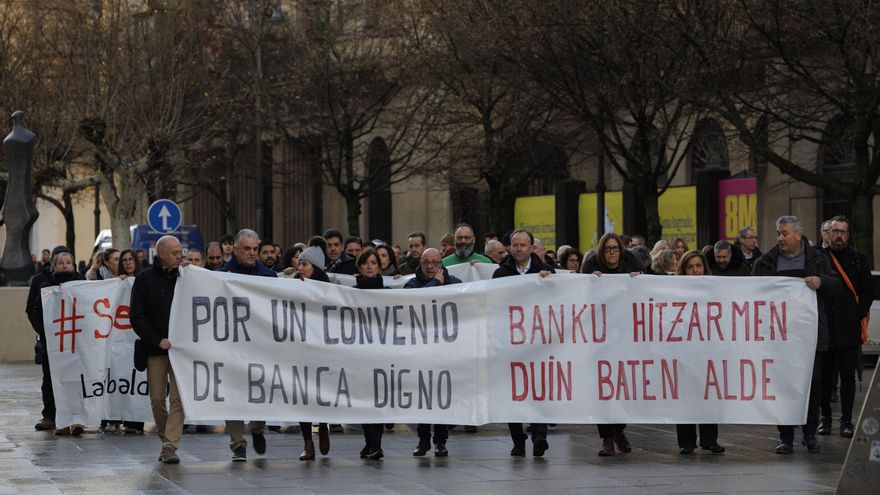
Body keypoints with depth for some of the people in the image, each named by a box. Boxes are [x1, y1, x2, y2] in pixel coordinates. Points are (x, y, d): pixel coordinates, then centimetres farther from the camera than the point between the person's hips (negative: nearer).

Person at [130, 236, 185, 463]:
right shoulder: (144, 280, 1)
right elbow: (137, 317, -2)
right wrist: (158, 340, -11)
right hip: (155, 350, 0)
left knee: (178, 398, -8)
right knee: (157, 398, 5)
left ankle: (171, 446, -10)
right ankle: (166, 440, 22)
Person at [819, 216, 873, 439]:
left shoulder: (858, 260, 8)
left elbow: (868, 291, 8)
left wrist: (858, 314, -4)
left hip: (849, 330, 0)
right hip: (824, 329, 0)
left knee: (848, 377, -1)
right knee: (824, 377, 5)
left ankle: (846, 420, 5)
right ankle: (825, 418, 16)